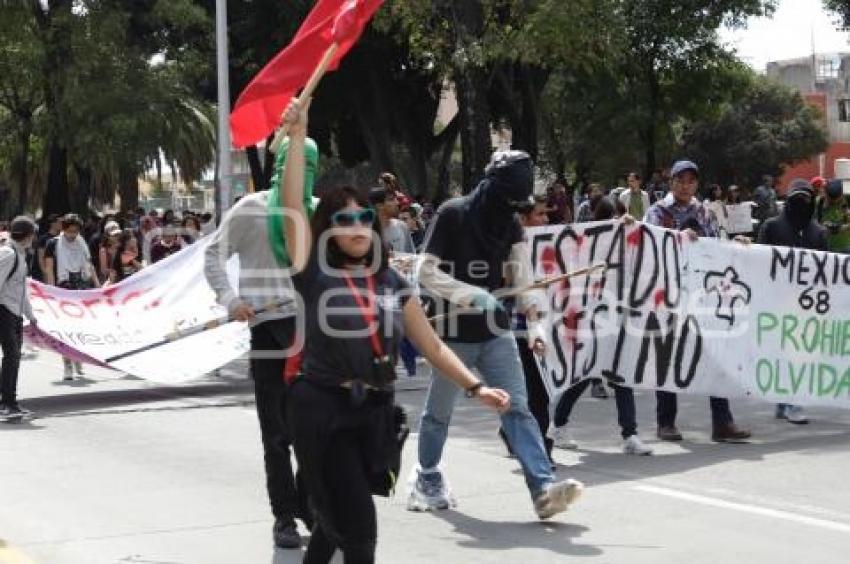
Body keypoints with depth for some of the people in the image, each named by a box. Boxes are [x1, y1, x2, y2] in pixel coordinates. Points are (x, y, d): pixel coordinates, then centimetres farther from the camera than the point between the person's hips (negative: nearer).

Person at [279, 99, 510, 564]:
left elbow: (431, 344, 9)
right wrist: (298, 136, -21)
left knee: (337, 519, 19)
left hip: (375, 413, 5)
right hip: (322, 411, -5)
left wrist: (474, 386, -1)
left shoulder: (392, 281, 8)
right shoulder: (315, 273, -4)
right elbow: (292, 204, -15)